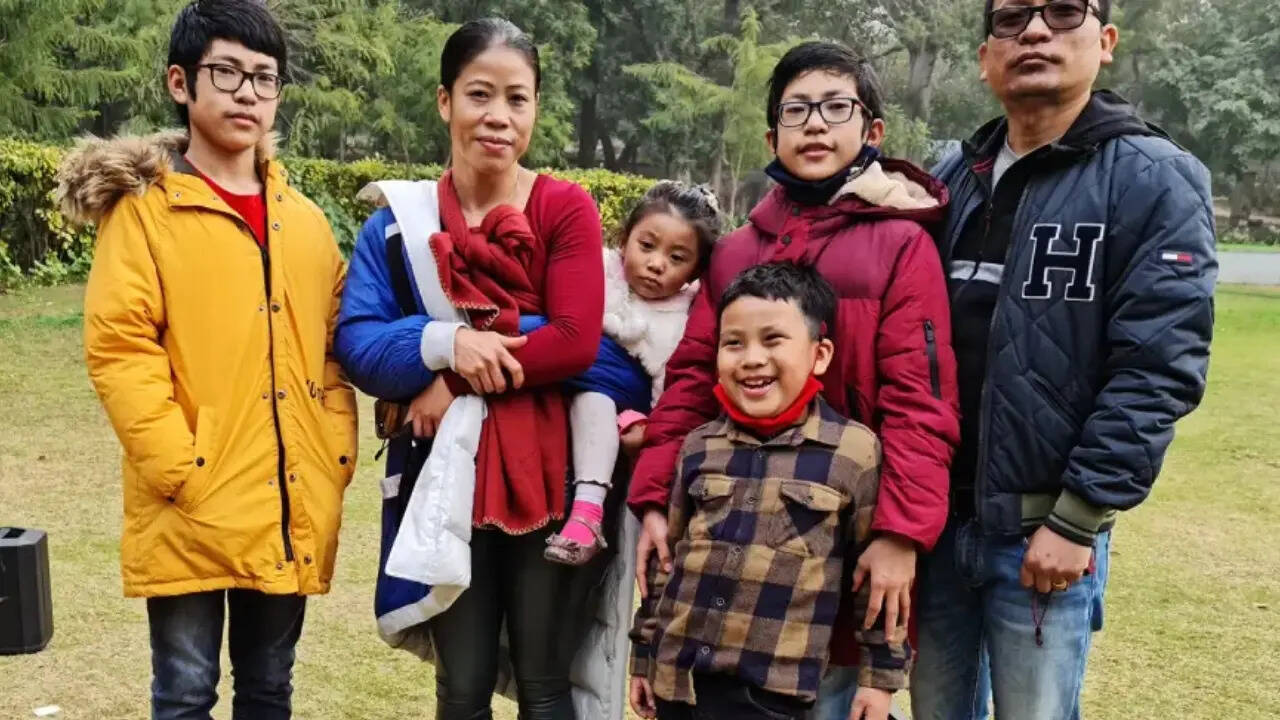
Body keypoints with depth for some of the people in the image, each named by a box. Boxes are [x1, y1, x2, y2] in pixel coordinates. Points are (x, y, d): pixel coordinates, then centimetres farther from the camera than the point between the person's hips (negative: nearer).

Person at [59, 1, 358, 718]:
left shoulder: (306, 221, 11)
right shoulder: (144, 209, -3)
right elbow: (118, 346, -10)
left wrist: (337, 455, 2)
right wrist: (180, 467, -16)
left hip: (291, 507, 4)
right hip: (194, 509, -4)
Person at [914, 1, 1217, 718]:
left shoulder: (1155, 181, -7)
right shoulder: (951, 179, 10)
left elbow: (1158, 369, -14)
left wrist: (1078, 520, -16)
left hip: (1046, 531, -5)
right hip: (934, 519, 5)